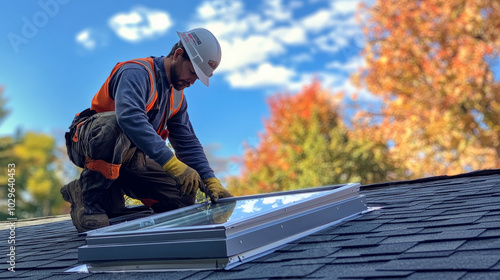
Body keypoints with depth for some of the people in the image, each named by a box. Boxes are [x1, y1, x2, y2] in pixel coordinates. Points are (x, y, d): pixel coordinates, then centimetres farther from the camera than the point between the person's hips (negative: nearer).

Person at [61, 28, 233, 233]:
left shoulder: (177, 98, 10)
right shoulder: (137, 72, -18)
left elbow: (188, 143, 9)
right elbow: (130, 117, -38)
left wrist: (211, 181, -6)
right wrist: (171, 162, -45)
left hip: (127, 157, 8)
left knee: (184, 197, -5)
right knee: (117, 125, -41)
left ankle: (110, 197, 9)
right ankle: (87, 194, -23)